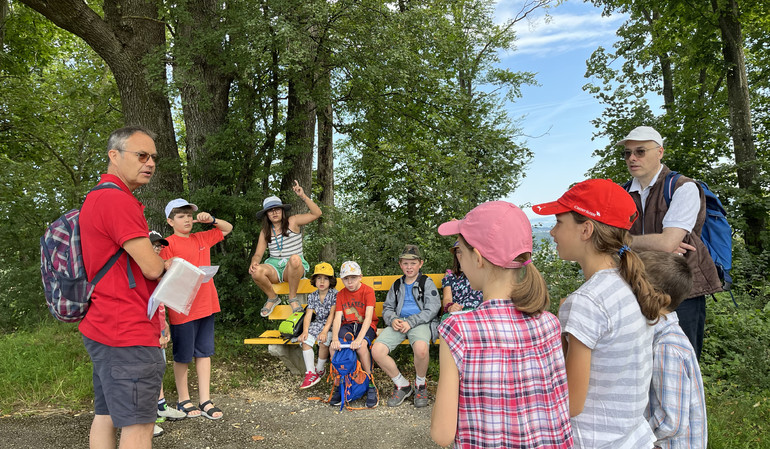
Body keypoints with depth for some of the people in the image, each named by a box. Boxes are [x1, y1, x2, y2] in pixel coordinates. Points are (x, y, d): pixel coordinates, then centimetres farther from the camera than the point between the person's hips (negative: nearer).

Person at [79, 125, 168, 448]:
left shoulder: (97, 198, 17)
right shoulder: (118, 200, -18)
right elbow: (152, 267, -19)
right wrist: (164, 263, 4)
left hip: (103, 327, 11)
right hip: (128, 334, -11)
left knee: (106, 416, 16)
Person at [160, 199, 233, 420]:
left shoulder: (202, 238, 10)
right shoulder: (168, 244, -7)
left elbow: (228, 228, 23)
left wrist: (211, 220, 6)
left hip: (206, 304, 6)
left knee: (204, 352, 10)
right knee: (182, 356, 8)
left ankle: (205, 401, 17)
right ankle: (183, 399, 25)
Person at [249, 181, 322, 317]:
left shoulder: (293, 222, 3)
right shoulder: (265, 232, 13)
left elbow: (316, 213, -8)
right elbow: (258, 254, 8)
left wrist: (303, 196, -17)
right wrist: (254, 262, -17)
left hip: (293, 268, -3)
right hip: (274, 267, 3)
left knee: (295, 258, -41)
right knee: (256, 272, -31)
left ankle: (292, 298, -19)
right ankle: (272, 298, -1)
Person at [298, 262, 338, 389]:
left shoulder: (334, 294, -8)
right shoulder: (312, 296, 6)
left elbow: (332, 314, -15)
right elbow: (308, 315, 0)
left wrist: (325, 331, -26)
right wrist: (305, 331, -15)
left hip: (330, 325, -4)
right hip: (317, 323, 4)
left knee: (323, 341, -30)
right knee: (305, 340, -21)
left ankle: (320, 369, -5)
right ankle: (310, 373, -15)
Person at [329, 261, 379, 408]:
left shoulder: (368, 291, -8)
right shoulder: (341, 294, 6)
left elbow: (368, 317, -19)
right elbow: (337, 318, -5)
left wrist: (359, 338, -34)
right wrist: (335, 339, -23)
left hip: (366, 325, -4)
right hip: (348, 325, 4)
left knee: (361, 346, -36)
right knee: (333, 347, -24)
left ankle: (370, 385, -20)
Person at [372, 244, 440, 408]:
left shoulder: (427, 283, 7)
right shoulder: (396, 285, 21)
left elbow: (432, 309, -3)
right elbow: (387, 308, 21)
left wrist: (411, 322, -15)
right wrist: (393, 319, -4)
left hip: (420, 322, -4)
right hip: (398, 322, 5)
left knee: (421, 348, -38)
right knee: (377, 351, -22)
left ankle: (420, 384, -5)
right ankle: (402, 385, 0)